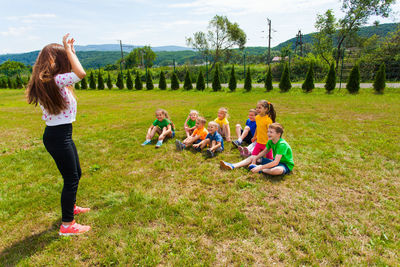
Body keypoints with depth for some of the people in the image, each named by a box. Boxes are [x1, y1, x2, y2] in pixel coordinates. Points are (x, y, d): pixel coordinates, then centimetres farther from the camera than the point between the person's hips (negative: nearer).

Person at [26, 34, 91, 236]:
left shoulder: (51, 81, 10)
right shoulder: (54, 81, -19)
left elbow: (75, 74, 24)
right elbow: (80, 73, -31)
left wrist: (69, 50, 16)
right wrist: (68, 50, -18)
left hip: (61, 134, 10)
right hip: (58, 136, -10)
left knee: (76, 174, 23)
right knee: (71, 179, 1)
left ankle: (70, 206, 45)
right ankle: (67, 225, 14)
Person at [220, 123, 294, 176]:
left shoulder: (282, 144, -29)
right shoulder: (270, 141, -3)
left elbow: (276, 162, -35)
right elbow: (264, 152, 9)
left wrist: (260, 167, -38)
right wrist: (255, 159, -7)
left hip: (286, 164, -8)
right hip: (275, 161, 8)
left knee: (279, 170, -47)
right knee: (252, 157, 3)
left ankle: (260, 171, -22)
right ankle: (232, 166, -10)